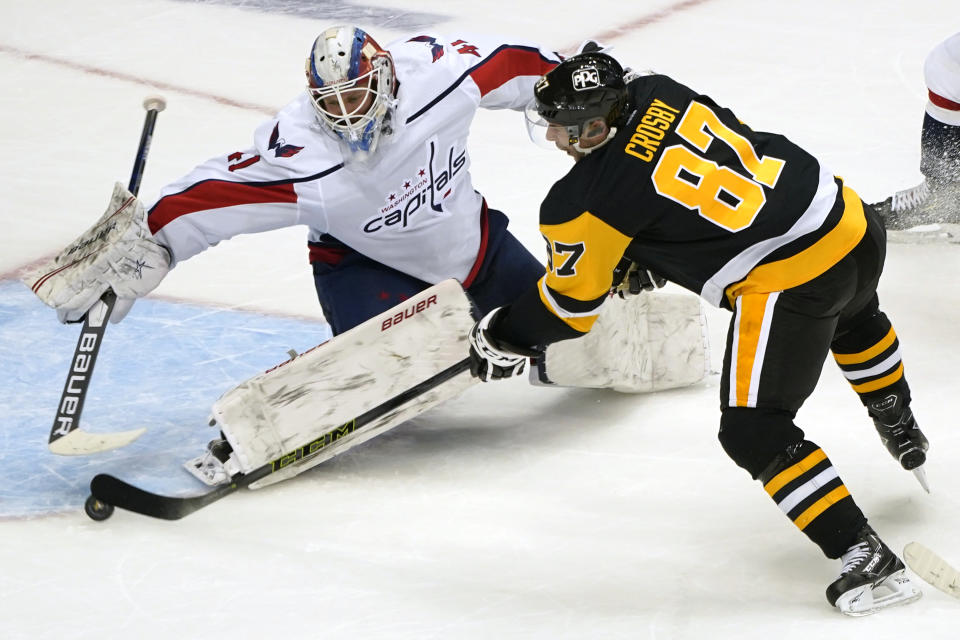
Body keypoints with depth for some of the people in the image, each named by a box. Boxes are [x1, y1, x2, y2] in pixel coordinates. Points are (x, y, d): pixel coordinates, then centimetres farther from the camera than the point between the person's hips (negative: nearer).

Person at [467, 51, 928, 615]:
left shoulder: (584, 202, -13)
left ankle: (865, 558, -4)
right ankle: (903, 435, 66)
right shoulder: (656, 93, 5)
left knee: (756, 434, 3)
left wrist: (500, 338, 17)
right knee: (854, 317, 41)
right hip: (854, 223, 9)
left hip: (788, 282, -8)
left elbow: (572, 301, 0)